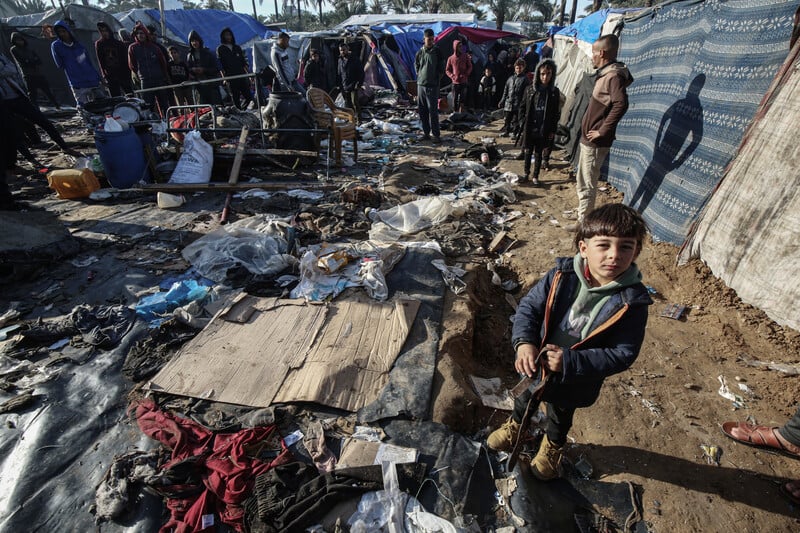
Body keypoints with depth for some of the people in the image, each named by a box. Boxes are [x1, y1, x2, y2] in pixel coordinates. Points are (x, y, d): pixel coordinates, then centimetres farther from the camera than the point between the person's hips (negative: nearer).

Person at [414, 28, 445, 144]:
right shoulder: (419, 52, 8)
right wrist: (420, 76, 12)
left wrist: (436, 80, 1)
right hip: (421, 85, 4)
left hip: (432, 86, -4)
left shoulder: (437, 52, 0)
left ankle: (436, 135, -5)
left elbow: (441, 69, 4)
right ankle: (426, 133, 15)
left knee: (433, 111, -9)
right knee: (422, 111, 6)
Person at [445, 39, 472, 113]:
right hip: (455, 82, 0)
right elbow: (447, 70, 7)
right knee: (455, 99, 1)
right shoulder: (451, 58, 1)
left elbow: (470, 67, 7)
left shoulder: (465, 57, 4)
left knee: (462, 99, 0)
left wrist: (465, 74, -10)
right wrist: (452, 76, -11)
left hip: (464, 82, 1)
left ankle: (461, 113, 7)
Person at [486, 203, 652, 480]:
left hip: (575, 382, -1)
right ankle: (515, 426, 64)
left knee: (560, 416, 29)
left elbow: (623, 354, -23)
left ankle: (552, 447, 63)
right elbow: (529, 305, -13)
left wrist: (569, 362, -32)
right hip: (537, 364, 2)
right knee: (528, 398, 30)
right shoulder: (562, 275, -22)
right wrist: (524, 342, -30)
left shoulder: (631, 301, -26)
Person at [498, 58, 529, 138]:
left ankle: (514, 133, 9)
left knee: (515, 120, 0)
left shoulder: (525, 79, 0)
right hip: (508, 103, 4)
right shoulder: (510, 79, 14)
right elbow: (505, 92, 18)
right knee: (507, 119, 11)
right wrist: (501, 102, 13)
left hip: (518, 105, -4)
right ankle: (506, 131, 24)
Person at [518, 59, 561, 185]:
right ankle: (526, 173, 28)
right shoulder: (530, 89, -1)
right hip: (529, 128, 1)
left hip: (544, 130, 0)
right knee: (528, 151, 11)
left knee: (538, 153, 9)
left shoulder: (554, 92, -1)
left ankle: (535, 177, 18)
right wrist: (523, 123, -1)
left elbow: (555, 113, 1)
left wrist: (553, 130, -2)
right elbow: (523, 107, 5)